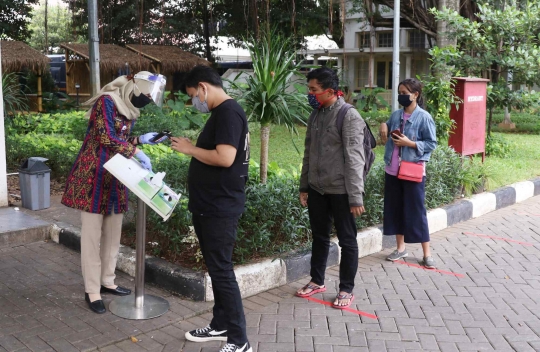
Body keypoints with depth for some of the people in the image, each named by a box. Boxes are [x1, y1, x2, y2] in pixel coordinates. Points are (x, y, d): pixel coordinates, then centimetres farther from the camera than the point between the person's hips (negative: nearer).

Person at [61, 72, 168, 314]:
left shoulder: (128, 109, 14)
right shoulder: (106, 101, -12)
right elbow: (107, 139, -20)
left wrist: (141, 139, 6)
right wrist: (138, 152, -16)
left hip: (115, 176, 8)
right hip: (94, 175, -8)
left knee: (113, 233, 12)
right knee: (92, 234, -2)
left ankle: (107, 281, 26)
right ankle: (92, 291, 6)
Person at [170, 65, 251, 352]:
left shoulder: (228, 112, -16)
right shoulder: (220, 113, 15)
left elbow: (225, 158, -26)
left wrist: (190, 149, -15)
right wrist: (191, 148, 9)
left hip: (220, 209, -10)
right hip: (208, 206, 10)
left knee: (222, 271, -4)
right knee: (215, 268, 17)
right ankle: (221, 325, 31)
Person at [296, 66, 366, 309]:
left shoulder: (349, 116, -14)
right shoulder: (315, 115, 8)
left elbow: (354, 160, -17)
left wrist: (356, 197, -20)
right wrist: (304, 186, 14)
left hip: (340, 191, -7)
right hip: (317, 189, 7)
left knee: (347, 241, 7)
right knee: (319, 237, 18)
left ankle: (346, 289, 18)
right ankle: (317, 281, 33)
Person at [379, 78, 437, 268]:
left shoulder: (424, 117, -10)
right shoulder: (396, 114, 7)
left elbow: (432, 143, -9)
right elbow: (387, 131, 24)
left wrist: (409, 143, -18)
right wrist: (384, 126, 2)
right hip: (392, 170, 6)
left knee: (416, 211, -1)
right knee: (394, 208, 12)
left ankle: (427, 253, 11)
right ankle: (401, 247, 26)